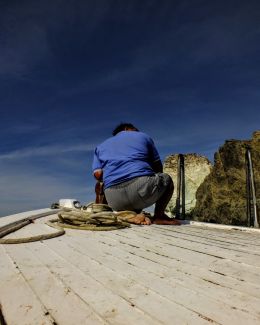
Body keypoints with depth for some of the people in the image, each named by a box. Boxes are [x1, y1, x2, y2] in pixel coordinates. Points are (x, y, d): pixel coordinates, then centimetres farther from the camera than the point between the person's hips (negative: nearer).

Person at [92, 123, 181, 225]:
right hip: (143, 187, -1)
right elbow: (158, 167, 21)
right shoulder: (143, 136, 20)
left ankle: (135, 213, 9)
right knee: (166, 179, 30)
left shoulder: (101, 146, 25)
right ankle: (159, 215, 11)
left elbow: (98, 174, 10)